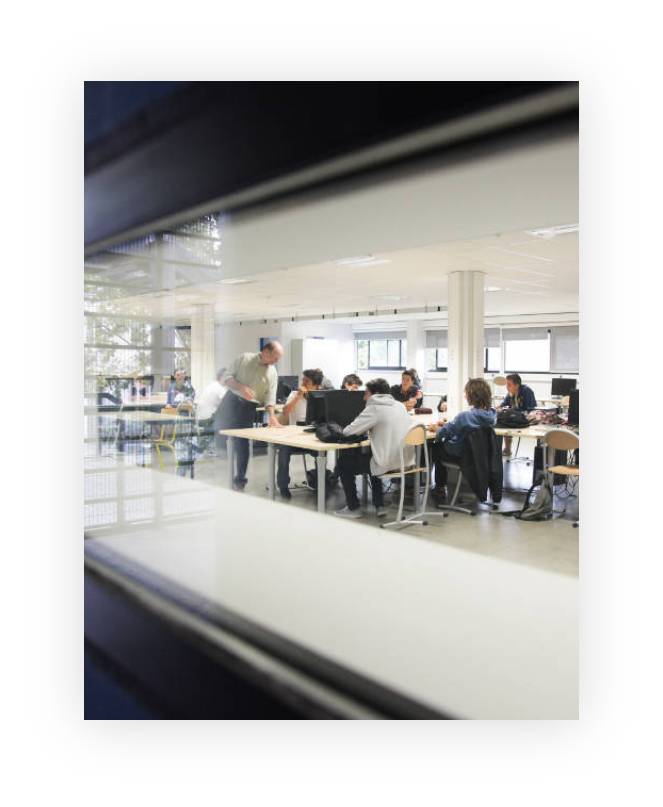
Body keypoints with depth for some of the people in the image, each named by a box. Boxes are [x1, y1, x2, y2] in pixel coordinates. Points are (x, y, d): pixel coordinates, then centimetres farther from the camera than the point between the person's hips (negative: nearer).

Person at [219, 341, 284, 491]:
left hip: (248, 408, 0)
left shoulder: (272, 373, 6)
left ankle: (240, 479, 10)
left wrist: (272, 416, -13)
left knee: (242, 443, -2)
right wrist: (241, 387, -16)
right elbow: (227, 377, 0)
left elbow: (270, 397, 1)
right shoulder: (244, 358, 2)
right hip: (230, 401, 0)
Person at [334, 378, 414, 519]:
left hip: (387, 464, -8)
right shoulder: (400, 405, 9)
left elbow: (348, 431, -13)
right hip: (405, 460, 8)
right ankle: (379, 505, 30)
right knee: (368, 455, 35)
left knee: (343, 463, 10)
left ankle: (353, 508, 17)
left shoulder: (374, 409, -13)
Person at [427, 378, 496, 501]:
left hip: (460, 455, -7)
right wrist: (447, 424, 10)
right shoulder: (490, 414, -9)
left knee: (436, 447, 22)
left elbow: (445, 432, -18)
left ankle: (440, 488, 32)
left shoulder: (465, 416, -31)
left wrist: (435, 428, 2)